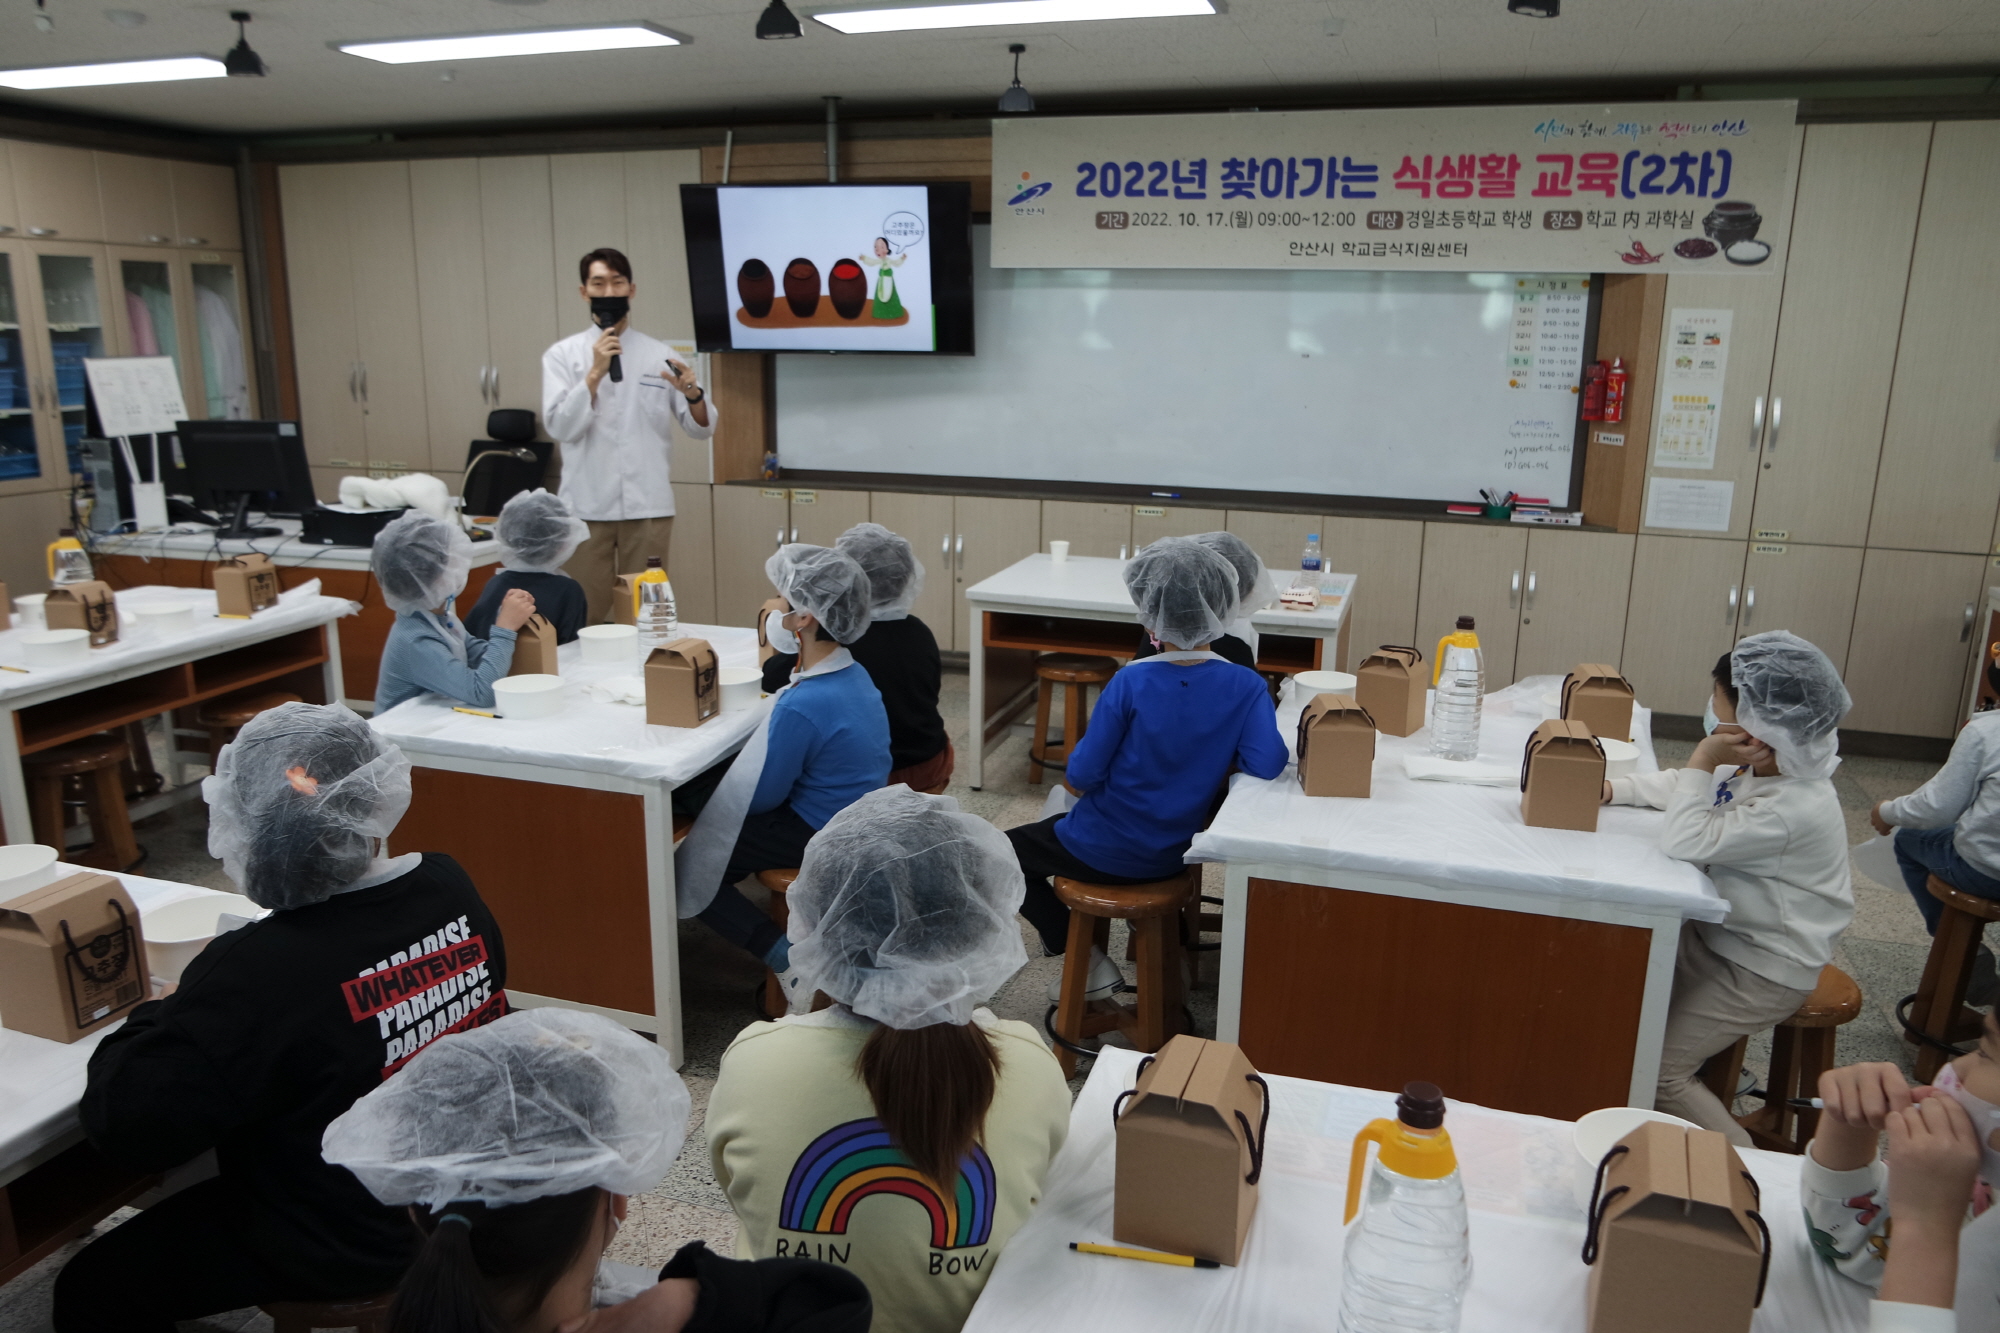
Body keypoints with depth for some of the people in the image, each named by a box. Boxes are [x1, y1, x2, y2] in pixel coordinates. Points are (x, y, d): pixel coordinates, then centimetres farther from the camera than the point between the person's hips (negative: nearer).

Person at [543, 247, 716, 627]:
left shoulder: (659, 354, 6)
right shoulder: (563, 355, 3)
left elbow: (701, 429, 3)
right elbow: (560, 428, -9)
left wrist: (692, 393, -18)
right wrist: (595, 373, -18)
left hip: (648, 505, 1)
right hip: (586, 505, -1)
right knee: (586, 614, 5)